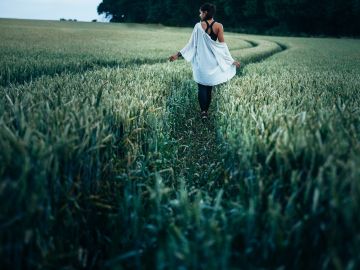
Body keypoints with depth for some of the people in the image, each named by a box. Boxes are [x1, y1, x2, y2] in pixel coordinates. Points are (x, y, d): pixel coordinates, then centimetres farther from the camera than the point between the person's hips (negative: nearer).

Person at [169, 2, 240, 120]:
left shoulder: (199, 26, -7)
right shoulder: (218, 26, -4)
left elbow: (191, 44, -6)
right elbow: (222, 45, -5)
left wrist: (178, 54, 1)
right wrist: (231, 60, 3)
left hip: (201, 60, -1)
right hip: (213, 61, 1)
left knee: (202, 87, 4)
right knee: (209, 87, 13)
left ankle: (203, 111, -10)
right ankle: (206, 111, 17)